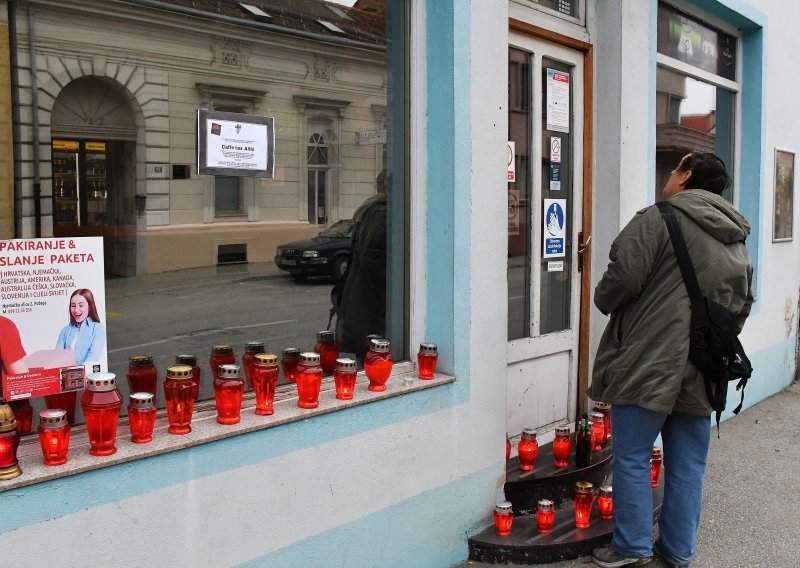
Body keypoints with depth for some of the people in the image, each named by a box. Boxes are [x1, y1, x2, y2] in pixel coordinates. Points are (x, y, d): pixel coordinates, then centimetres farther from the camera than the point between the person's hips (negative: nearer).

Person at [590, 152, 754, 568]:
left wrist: (603, 300, 3)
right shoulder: (738, 247, 16)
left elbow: (623, 276, -17)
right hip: (701, 376, 7)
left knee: (632, 457, 4)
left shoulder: (659, 219, -9)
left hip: (649, 365, -7)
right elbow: (741, 310, 19)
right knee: (688, 466, 13)